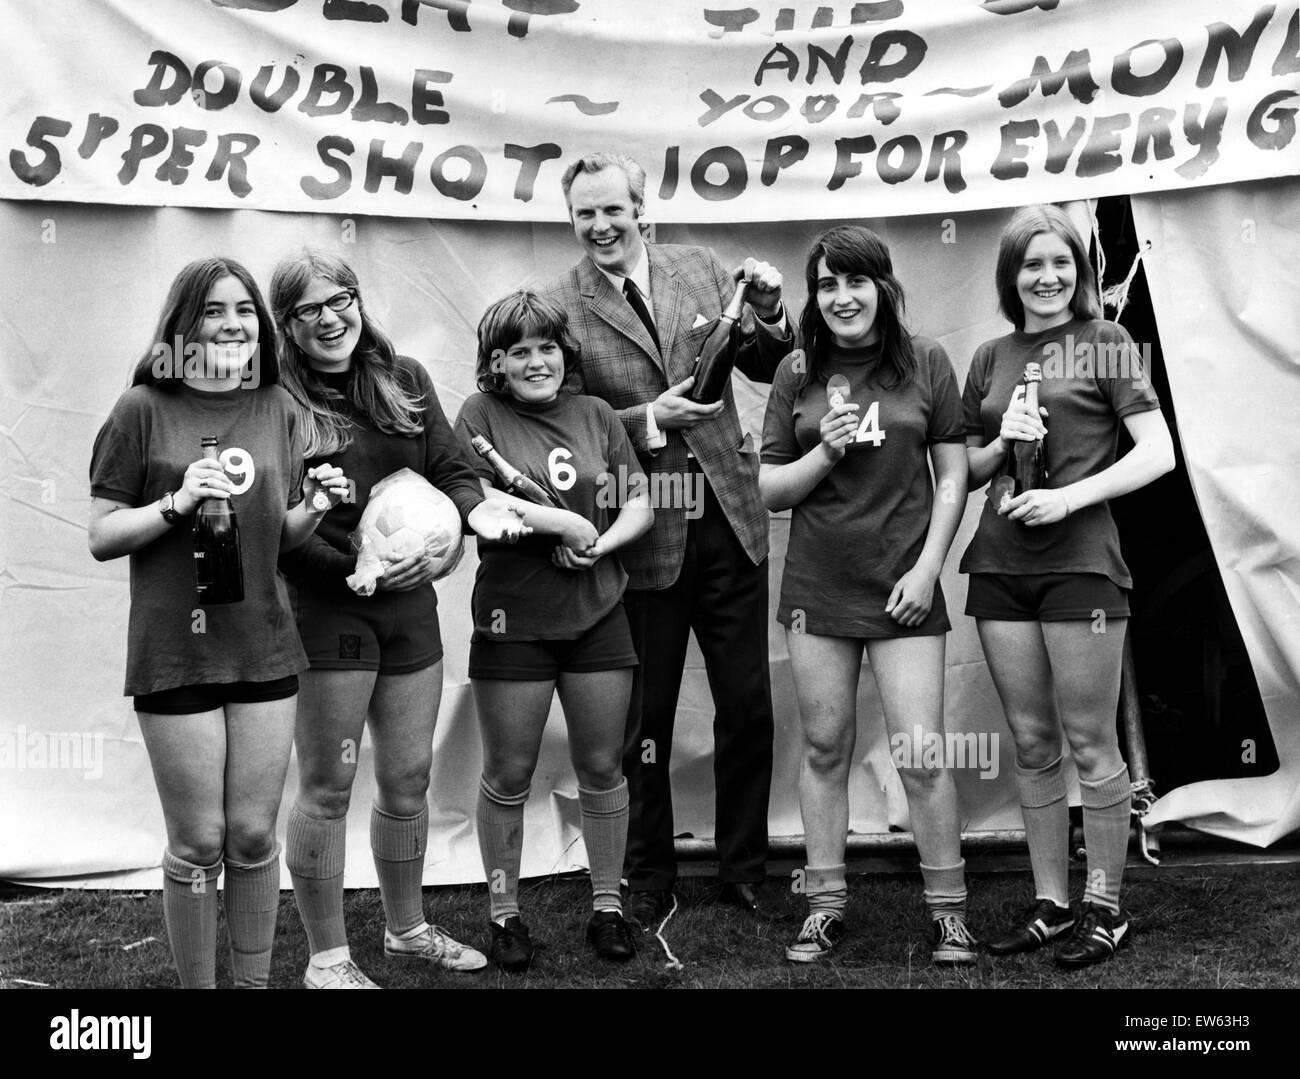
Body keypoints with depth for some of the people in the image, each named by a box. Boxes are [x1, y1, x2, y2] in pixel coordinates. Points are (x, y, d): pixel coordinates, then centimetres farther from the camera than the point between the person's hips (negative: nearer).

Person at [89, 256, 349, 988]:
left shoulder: (277, 409, 6)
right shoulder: (145, 410, -5)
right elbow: (101, 538, -4)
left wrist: (313, 508, -7)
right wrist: (178, 502, -19)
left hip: (264, 647, 3)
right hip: (176, 653, -3)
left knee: (255, 835, 11)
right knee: (199, 844, 5)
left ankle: (257, 979, 28)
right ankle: (197, 983, 24)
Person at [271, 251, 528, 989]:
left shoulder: (404, 380, 7)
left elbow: (448, 466, 7)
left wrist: (476, 506, -15)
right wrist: (361, 569, -20)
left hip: (411, 606, 5)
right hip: (326, 613, -5)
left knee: (409, 779, 15)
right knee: (329, 786, 3)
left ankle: (407, 928, 35)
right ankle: (328, 957, 19)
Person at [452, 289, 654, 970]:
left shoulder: (595, 415, 9)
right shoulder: (480, 415, -1)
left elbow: (639, 505, 7)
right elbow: (476, 503, -16)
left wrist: (600, 544, -11)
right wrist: (569, 523, -14)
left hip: (598, 614, 3)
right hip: (513, 620, -3)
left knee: (601, 767, 10)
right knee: (508, 774, 7)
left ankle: (607, 905, 26)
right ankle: (503, 911, 24)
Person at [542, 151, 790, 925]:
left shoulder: (700, 269, 4)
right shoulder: (558, 306, -5)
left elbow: (767, 368, 11)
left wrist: (771, 313, -8)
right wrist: (649, 419, -18)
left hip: (728, 522, 3)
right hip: (641, 536, -2)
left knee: (749, 708, 10)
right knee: (645, 719, 12)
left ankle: (746, 869, 28)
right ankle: (649, 879, 30)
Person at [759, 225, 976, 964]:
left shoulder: (926, 363, 0)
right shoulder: (799, 373, 4)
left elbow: (953, 474, 1)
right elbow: (770, 488, 6)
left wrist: (928, 567, -6)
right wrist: (824, 453, -12)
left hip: (903, 585, -2)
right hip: (818, 588, 2)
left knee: (923, 753, -2)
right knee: (825, 748, 9)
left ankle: (949, 908, 15)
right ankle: (826, 903, 21)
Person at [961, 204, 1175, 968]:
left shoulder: (1106, 343, 1)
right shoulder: (992, 359, 13)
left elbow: (1158, 454, -6)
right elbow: (965, 471, 16)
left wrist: (1070, 496, -16)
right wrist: (1001, 444, -5)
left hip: (1079, 563, -4)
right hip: (1000, 566, 4)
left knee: (1089, 742, 2)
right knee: (1032, 744, 9)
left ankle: (1106, 907, 15)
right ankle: (1051, 904, 20)